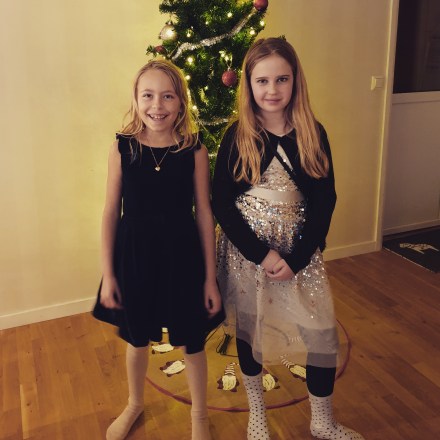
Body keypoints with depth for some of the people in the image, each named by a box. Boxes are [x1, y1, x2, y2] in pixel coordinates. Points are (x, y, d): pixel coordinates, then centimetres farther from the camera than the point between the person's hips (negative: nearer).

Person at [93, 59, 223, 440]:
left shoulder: (194, 150, -9)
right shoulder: (122, 148, -8)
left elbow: (204, 214, -4)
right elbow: (111, 212, -3)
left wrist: (210, 277, -2)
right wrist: (107, 274, -1)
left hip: (182, 255, -1)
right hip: (134, 255, 1)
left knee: (191, 341, 13)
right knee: (137, 339, 21)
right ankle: (134, 405, 50)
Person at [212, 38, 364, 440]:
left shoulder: (313, 134, -2)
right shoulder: (237, 136, -6)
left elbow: (324, 201, -2)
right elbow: (221, 203, -8)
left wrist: (296, 259, -11)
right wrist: (262, 254, -15)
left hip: (300, 251, 1)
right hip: (245, 249, -1)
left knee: (322, 332, 4)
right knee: (249, 329, 13)